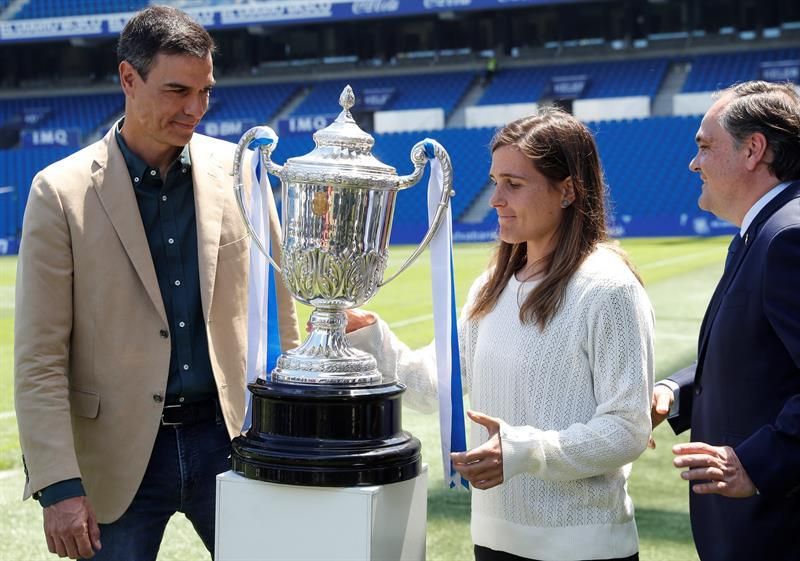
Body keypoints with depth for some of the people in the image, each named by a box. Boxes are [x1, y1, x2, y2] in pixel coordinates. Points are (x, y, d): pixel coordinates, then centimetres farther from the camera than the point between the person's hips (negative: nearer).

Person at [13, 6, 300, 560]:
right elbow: (39, 359, -6)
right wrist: (59, 485, -12)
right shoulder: (61, 192, -6)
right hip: (117, 457, -2)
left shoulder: (237, 171, 2)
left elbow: (277, 306, 10)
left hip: (229, 438, 2)